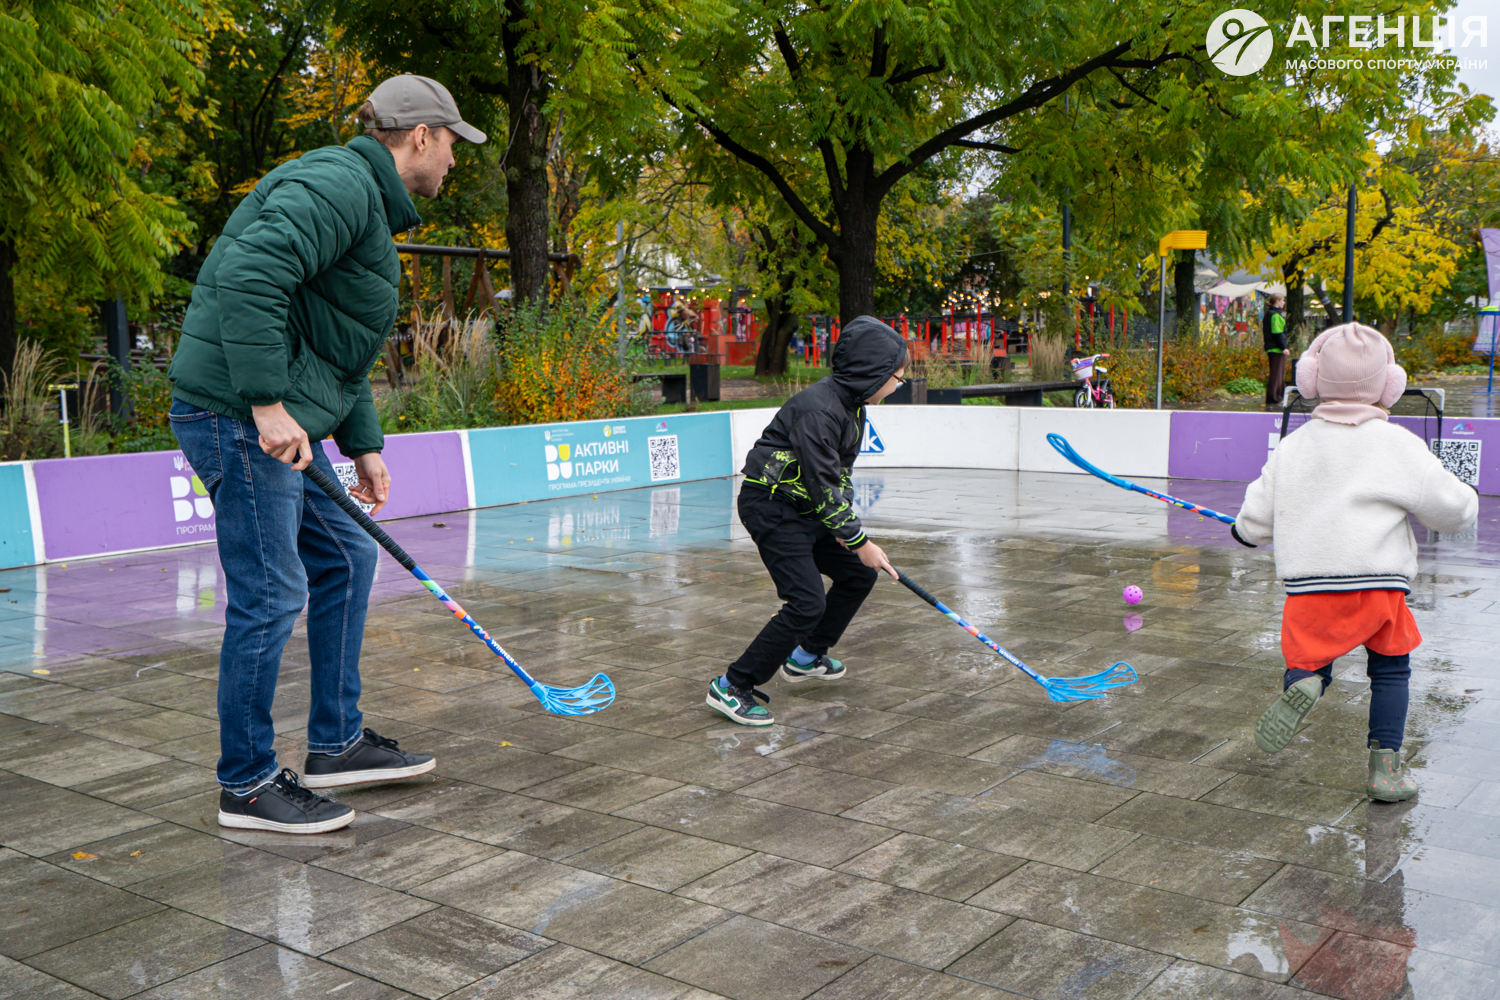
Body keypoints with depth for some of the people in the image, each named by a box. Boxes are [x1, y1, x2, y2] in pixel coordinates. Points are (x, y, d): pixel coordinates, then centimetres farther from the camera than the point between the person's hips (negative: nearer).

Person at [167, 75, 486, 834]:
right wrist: (267, 401, -29)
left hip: (282, 422, 11)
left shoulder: (367, 203, 22)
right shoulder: (338, 184, -13)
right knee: (269, 597, -5)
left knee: (347, 558, 16)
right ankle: (247, 786, 8)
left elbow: (339, 349, 26)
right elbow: (248, 274, -29)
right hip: (240, 418, -11)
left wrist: (363, 445, 22)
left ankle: (335, 744, 26)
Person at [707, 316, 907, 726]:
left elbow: (838, 473, 14)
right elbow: (823, 485, -25)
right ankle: (732, 687, -8)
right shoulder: (819, 410, -26)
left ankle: (806, 657, 32)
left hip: (807, 508, 10)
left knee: (858, 575, 14)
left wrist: (843, 525, 3)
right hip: (771, 507, -10)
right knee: (807, 603, -17)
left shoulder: (851, 404, 6)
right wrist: (859, 540, -18)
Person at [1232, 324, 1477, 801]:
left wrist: (1244, 529, 36)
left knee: (1307, 664, 13)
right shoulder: (1399, 445, 0)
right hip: (1379, 582, -1)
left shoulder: (1293, 446, 8)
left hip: (1309, 585, 1)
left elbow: (1255, 522, 12)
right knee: (1391, 667, 17)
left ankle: (1303, 685, -23)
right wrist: (1465, 495, 28)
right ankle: (1386, 765, 9)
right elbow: (1453, 510, 4)